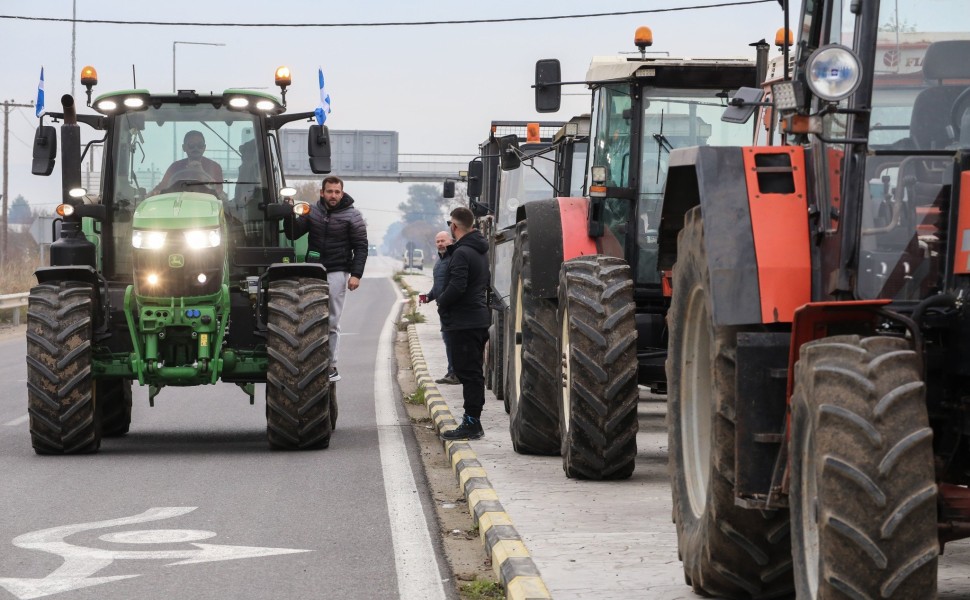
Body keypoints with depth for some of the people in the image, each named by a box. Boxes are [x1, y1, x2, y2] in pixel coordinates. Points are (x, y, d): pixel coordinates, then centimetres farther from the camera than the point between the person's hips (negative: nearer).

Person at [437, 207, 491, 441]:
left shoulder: (462, 253, -17)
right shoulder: (480, 252, 14)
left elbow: (457, 287, -26)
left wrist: (441, 302, -7)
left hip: (463, 322, -10)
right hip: (479, 318, 10)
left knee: (468, 373, -8)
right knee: (473, 373, 13)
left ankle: (471, 423, -9)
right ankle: (473, 421, 18)